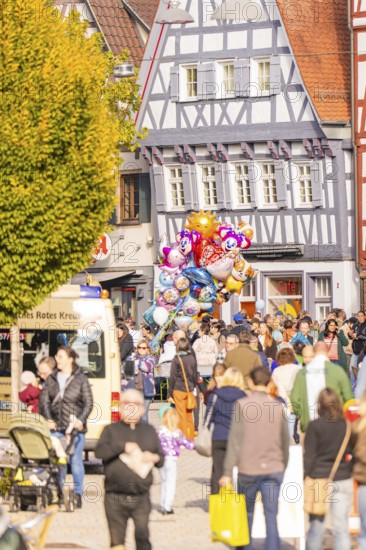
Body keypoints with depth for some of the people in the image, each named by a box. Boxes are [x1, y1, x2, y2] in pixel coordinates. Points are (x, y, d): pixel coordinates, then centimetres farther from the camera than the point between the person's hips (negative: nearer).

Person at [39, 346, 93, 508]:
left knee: (76, 460, 1)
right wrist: (48, 419, -6)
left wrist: (81, 421, -15)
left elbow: (88, 403, -3)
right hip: (56, 427, 3)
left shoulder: (81, 379, -2)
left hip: (75, 427, -3)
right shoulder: (52, 379, 8)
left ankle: (78, 493, 10)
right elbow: (44, 400, 7)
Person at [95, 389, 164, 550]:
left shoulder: (149, 431, 17)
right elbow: (99, 451, -7)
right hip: (115, 499, -1)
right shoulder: (111, 430, 11)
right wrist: (123, 447, -15)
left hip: (141, 498, 1)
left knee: (142, 536, -11)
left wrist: (154, 458, -4)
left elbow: (161, 458, 18)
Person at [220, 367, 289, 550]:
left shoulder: (242, 404, -5)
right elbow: (285, 441, 8)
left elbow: (235, 440, -9)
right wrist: (283, 466, 22)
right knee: (271, 518, -1)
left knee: (247, 512, 15)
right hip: (274, 469, 1)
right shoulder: (278, 407, 3)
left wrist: (228, 472, -7)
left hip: (248, 468, -1)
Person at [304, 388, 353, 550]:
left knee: (317, 526, 8)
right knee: (341, 528, 4)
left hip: (319, 480, -2)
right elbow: (351, 453, 4)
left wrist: (307, 478, 0)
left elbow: (308, 456, -7)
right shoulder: (347, 426, -2)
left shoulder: (314, 426, -8)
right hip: (343, 480, 2)